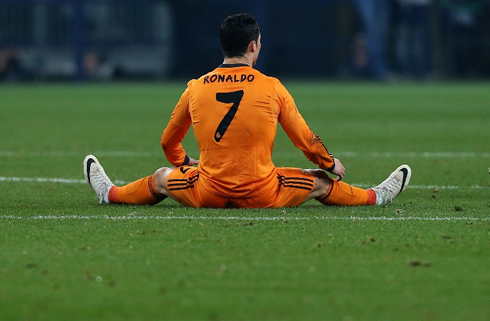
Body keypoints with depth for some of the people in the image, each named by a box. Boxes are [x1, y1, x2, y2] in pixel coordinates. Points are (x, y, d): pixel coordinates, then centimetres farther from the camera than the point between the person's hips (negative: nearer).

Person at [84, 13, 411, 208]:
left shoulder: (196, 88, 0)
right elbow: (306, 140, 3)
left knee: (162, 178, 29)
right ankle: (375, 196, 36)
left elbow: (169, 141, 15)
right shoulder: (272, 88, -6)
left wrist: (183, 162, 38)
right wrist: (331, 165, 23)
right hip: (262, 196, -2)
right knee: (319, 182, 21)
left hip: (208, 195, 2)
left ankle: (110, 193, 47)